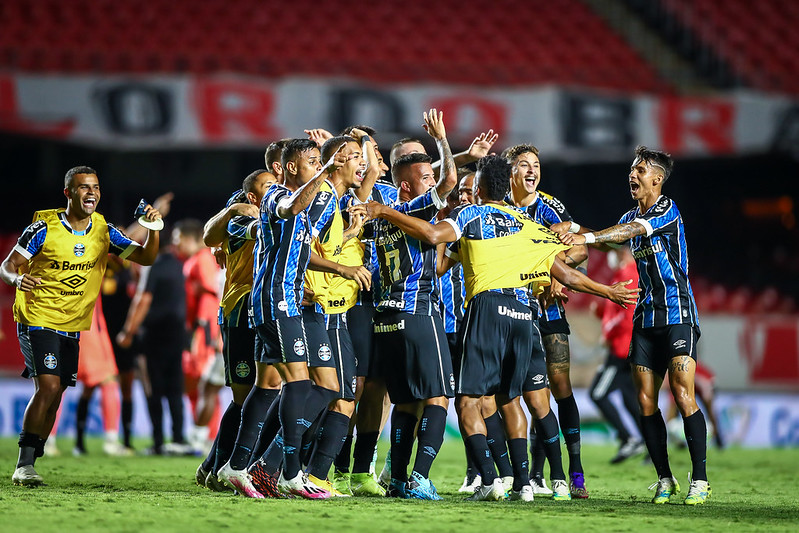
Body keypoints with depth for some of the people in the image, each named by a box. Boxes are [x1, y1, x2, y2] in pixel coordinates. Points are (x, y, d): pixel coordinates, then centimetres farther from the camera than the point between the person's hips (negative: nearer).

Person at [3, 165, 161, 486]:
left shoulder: (103, 231, 2)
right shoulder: (45, 227, -10)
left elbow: (145, 258, -1)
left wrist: (153, 230, -20)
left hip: (72, 327, 5)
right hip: (37, 322, -5)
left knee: (54, 397, 4)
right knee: (49, 386, -20)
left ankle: (27, 468, 13)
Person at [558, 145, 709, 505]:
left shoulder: (667, 210, -8)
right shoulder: (632, 217, 17)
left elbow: (631, 231, -22)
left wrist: (588, 237, -33)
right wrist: (575, 230, -2)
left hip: (678, 315, -7)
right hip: (646, 319, 7)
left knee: (683, 396, -14)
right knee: (645, 401, 0)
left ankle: (700, 480, -11)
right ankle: (665, 479, 8)